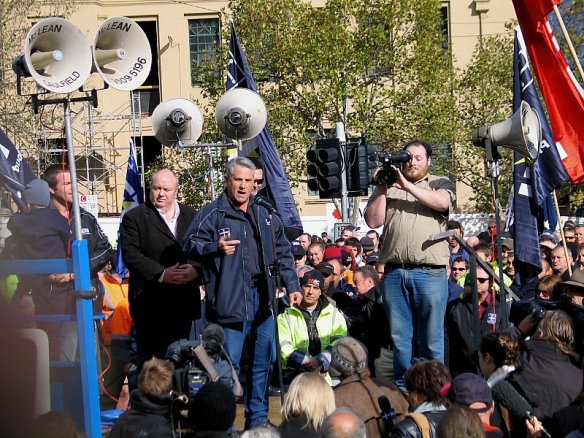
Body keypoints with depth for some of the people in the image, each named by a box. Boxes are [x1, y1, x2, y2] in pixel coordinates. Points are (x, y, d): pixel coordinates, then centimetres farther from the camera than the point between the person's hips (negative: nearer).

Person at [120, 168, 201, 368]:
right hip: (150, 304, -4)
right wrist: (162, 274, -19)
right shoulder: (134, 218, 1)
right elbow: (131, 255, -8)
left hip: (184, 304, 4)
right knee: (150, 359, -2)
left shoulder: (191, 216, 14)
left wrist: (196, 269, -12)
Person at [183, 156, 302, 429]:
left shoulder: (265, 217, 16)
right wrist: (215, 248, -25)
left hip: (263, 297, 6)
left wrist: (292, 286, 14)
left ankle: (258, 418, 26)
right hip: (230, 300, -6)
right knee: (229, 363, -6)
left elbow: (283, 253, 21)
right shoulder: (212, 213, -2)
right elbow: (191, 245, -7)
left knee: (263, 360, 13)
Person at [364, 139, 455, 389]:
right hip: (394, 272, 3)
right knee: (400, 337, 5)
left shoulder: (440, 183, 14)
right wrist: (382, 189, 0)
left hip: (430, 272, -2)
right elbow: (373, 221, 8)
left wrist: (406, 185, -9)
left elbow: (442, 202, -9)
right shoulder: (388, 187, 19)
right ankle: (403, 388, 13)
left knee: (431, 338, -1)